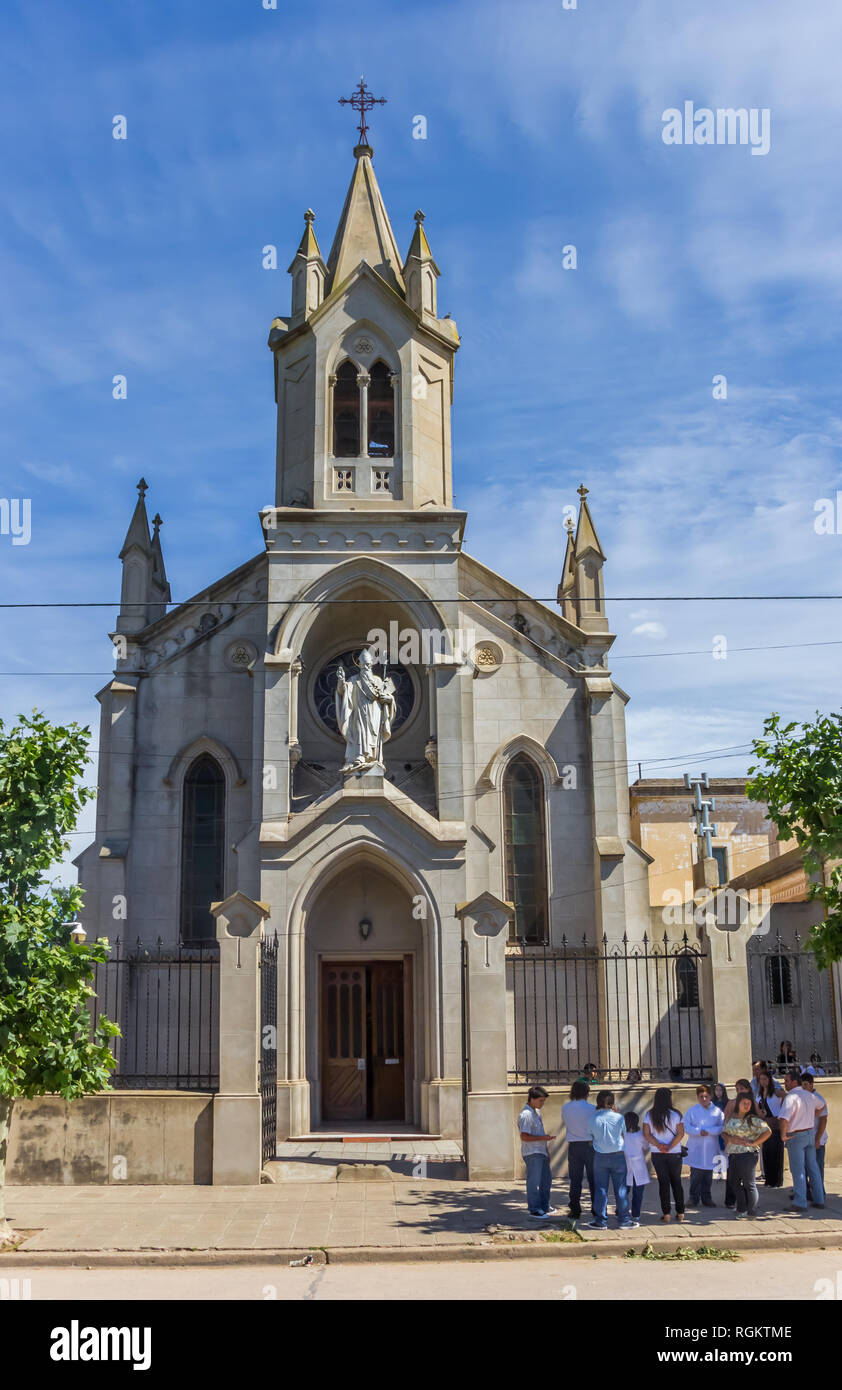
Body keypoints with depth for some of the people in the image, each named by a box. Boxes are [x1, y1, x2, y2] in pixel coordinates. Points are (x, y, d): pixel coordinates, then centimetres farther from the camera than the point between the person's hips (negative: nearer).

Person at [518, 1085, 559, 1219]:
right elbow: (525, 1137, -24)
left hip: (541, 1152, 10)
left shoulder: (536, 1112, 14)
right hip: (532, 1154, -10)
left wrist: (546, 1150, 22)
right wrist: (544, 1137, -22)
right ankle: (534, 1209, 4)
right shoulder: (526, 1115, -18)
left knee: (546, 1179, 17)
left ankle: (544, 1206, 29)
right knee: (534, 1182, -4)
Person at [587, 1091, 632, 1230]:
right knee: (621, 1189, 8)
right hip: (618, 1155, -1)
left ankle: (600, 1221, 10)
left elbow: (592, 1136, 1)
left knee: (600, 1189, 8)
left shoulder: (593, 1118, -8)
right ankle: (624, 1221, 13)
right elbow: (624, 1135, 3)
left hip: (600, 1156, 1)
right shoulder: (618, 1117, -10)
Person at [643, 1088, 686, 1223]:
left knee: (663, 1182, 5)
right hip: (674, 1154, 0)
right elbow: (680, 1134, -11)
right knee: (676, 1182, 12)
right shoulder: (676, 1114, -7)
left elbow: (646, 1134, -7)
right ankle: (680, 1213, 14)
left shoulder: (649, 1115, -3)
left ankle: (666, 1213, 3)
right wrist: (670, 1147, -13)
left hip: (657, 1154, 0)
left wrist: (659, 1145, -11)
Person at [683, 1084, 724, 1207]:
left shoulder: (717, 1111, 3)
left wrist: (708, 1131, -15)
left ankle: (706, 1198, 18)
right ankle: (694, 1198, 6)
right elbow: (686, 1127, -2)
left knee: (708, 1174, 6)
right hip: (695, 1149, -1)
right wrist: (699, 1131, -15)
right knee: (696, 1174, -4)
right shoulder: (692, 1110, 3)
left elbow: (722, 1127, -4)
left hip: (711, 1149, 1)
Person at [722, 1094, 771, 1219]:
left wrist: (754, 1143, -14)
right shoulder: (731, 1118, 11)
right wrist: (731, 1139, -7)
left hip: (747, 1154, -6)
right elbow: (724, 1132, 14)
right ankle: (741, 1210, 25)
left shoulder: (753, 1119, -7)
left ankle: (751, 1212, 9)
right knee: (734, 1182, 12)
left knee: (749, 1184, 0)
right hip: (733, 1155, 6)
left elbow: (767, 1131, -12)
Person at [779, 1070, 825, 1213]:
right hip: (810, 1133, 7)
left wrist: (783, 1135, -18)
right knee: (813, 1167, 15)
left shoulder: (791, 1097, -20)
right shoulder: (809, 1095, 6)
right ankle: (819, 1200, 22)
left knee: (798, 1170, -2)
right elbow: (820, 1106, 28)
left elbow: (784, 1119, -30)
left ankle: (800, 1203, -1)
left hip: (796, 1136, -7)